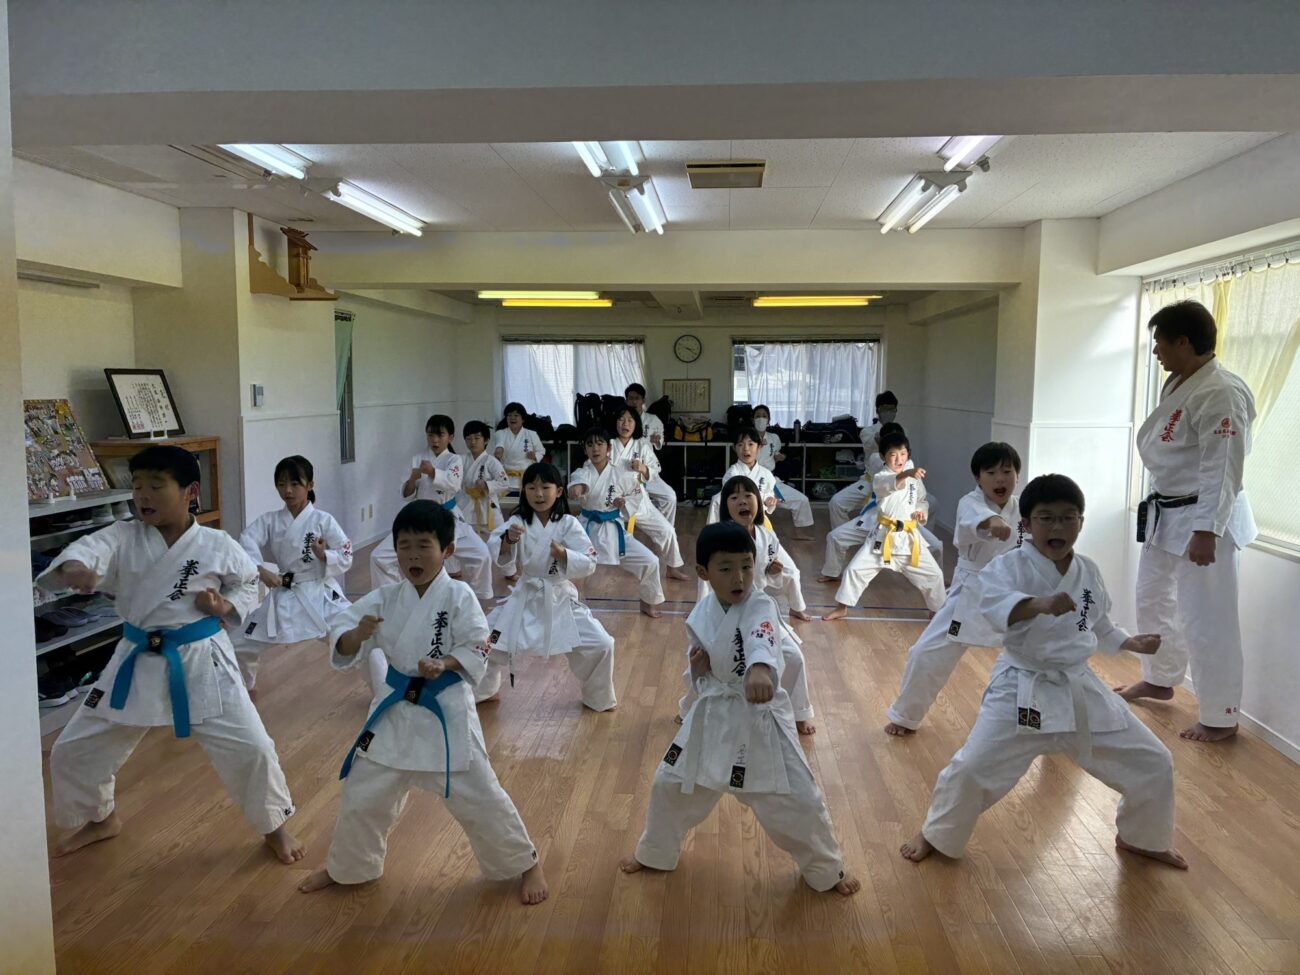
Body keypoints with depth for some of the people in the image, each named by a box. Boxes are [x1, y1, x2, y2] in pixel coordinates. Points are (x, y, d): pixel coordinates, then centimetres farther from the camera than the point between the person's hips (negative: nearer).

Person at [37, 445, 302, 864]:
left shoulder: (217, 546, -9)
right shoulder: (123, 537, -7)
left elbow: (248, 584, 7)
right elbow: (89, 549, -29)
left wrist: (225, 606, -14)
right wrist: (74, 567, -53)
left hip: (202, 662, -3)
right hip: (138, 663, 3)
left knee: (250, 747, -5)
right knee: (73, 750, 12)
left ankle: (274, 825, 23)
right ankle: (100, 819, 44)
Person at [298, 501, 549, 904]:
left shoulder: (459, 596, -14)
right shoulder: (385, 598, -4)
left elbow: (477, 651, -14)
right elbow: (340, 644, -7)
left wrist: (444, 664, -32)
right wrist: (357, 634, -29)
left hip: (447, 711, -4)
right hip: (396, 709, 4)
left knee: (478, 797, 5)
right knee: (363, 794, 15)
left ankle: (525, 864, 28)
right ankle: (346, 866, 42)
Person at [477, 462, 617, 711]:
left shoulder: (568, 524, -7)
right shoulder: (518, 522, -6)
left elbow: (588, 564, -12)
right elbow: (496, 553, -21)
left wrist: (563, 553, -30)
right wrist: (508, 539, -42)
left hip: (561, 598, -1)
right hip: (526, 597, 1)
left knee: (600, 645, -6)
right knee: (487, 642, 1)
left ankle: (599, 698, 23)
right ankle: (485, 691, 33)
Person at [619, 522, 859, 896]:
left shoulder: (760, 607, -20)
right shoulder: (701, 614, -3)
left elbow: (762, 640, -46)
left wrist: (759, 669, -69)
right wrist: (697, 665, -12)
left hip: (759, 718, -5)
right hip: (712, 715, 5)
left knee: (798, 801, 2)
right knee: (670, 783, 16)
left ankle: (826, 870, 33)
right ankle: (655, 853, 44)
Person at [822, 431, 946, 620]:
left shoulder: (915, 479, 5)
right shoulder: (881, 478, -9)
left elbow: (922, 501, 20)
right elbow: (888, 484, -34)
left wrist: (922, 512, -4)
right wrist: (905, 474, -54)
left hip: (909, 537, 3)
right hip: (884, 536, -3)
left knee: (933, 574, 4)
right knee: (855, 569, -4)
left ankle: (938, 611, 27)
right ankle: (842, 608, 14)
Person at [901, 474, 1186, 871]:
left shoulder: (1088, 571, 3)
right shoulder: (1012, 565, -16)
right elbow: (993, 602, -39)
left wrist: (1131, 643, 6)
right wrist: (1040, 604, -54)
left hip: (1081, 689, 6)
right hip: (1022, 690, -5)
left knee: (1152, 763, 10)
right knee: (971, 770, -11)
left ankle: (1141, 839, 39)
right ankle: (937, 835, 19)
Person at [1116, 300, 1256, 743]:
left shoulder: (1220, 393, -22)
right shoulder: (1178, 384, 8)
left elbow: (1223, 469, -25)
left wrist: (1206, 532, -26)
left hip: (1205, 520, -10)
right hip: (1167, 514, 10)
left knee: (1207, 619, -2)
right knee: (1153, 599, 21)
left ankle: (1220, 718, 13)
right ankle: (1160, 680, 41)